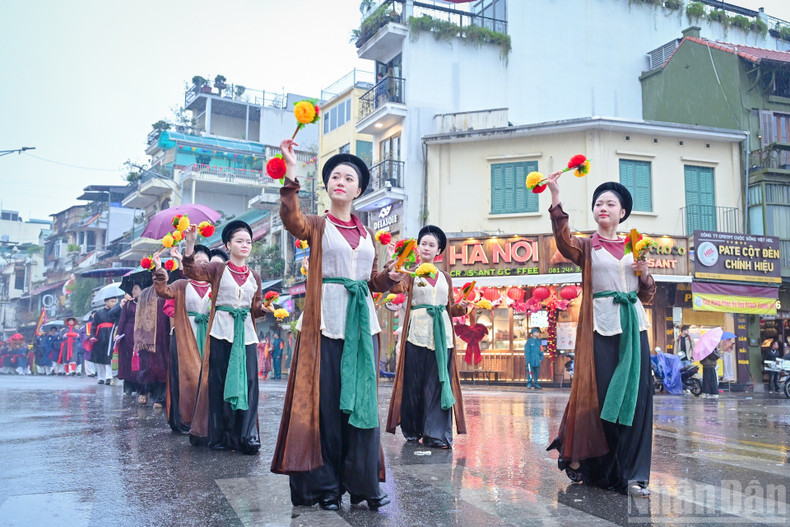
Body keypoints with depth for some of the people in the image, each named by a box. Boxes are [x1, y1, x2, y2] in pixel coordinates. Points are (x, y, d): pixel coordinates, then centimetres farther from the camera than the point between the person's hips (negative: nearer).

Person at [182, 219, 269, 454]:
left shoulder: (254, 276, 14)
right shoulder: (218, 269, 3)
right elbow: (191, 270, -12)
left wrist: (264, 308, -6)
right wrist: (190, 244, -26)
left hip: (246, 333, 3)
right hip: (221, 331, -3)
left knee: (247, 382, -3)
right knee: (219, 382, 0)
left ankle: (246, 436, 2)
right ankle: (219, 435, 10)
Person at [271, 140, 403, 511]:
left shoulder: (366, 234, 18)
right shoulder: (317, 226, 6)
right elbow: (292, 219, -17)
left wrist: (389, 277, 0)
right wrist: (291, 173, -27)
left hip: (362, 321, 4)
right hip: (326, 321, -3)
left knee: (361, 400, 3)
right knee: (325, 401, -2)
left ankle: (362, 483, 11)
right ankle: (324, 485, 8)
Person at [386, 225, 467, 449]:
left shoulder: (445, 277, 18)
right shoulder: (411, 273, 7)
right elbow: (397, 287, -15)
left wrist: (461, 307, -1)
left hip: (442, 334, 3)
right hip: (417, 332, -3)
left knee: (439, 383, -1)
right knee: (413, 383, 0)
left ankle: (435, 434, 3)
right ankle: (413, 430, 14)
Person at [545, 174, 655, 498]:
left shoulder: (632, 247, 17)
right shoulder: (587, 247, 7)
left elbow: (647, 294, 21)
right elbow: (564, 242, -17)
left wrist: (644, 273, -1)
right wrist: (556, 199, -27)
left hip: (633, 326, 3)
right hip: (602, 327, -3)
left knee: (634, 396, -2)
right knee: (601, 395, -3)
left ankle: (632, 474, 2)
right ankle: (598, 468, 15)